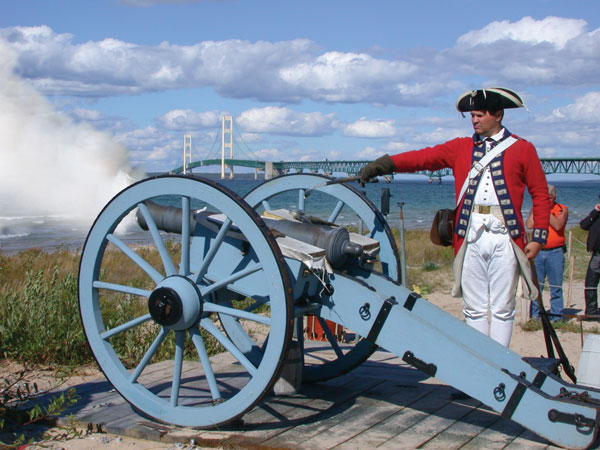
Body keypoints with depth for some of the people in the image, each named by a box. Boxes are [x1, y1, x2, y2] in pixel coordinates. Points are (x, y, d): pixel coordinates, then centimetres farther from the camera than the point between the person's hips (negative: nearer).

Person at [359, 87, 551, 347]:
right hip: (470, 237, 2)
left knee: (502, 308, 1)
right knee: (474, 308, 5)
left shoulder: (522, 149, 8)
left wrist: (539, 237, 0)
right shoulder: (460, 148, 14)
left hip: (505, 237, -2)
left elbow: (541, 196, 8)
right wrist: (382, 165, -10)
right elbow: (424, 157, 3)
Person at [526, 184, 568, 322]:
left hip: (555, 252, -2)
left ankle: (556, 315, 6)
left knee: (556, 285, 0)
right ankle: (535, 314, 9)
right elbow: (529, 225, -5)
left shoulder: (562, 209, 4)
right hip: (537, 252, 2)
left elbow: (558, 225, -14)